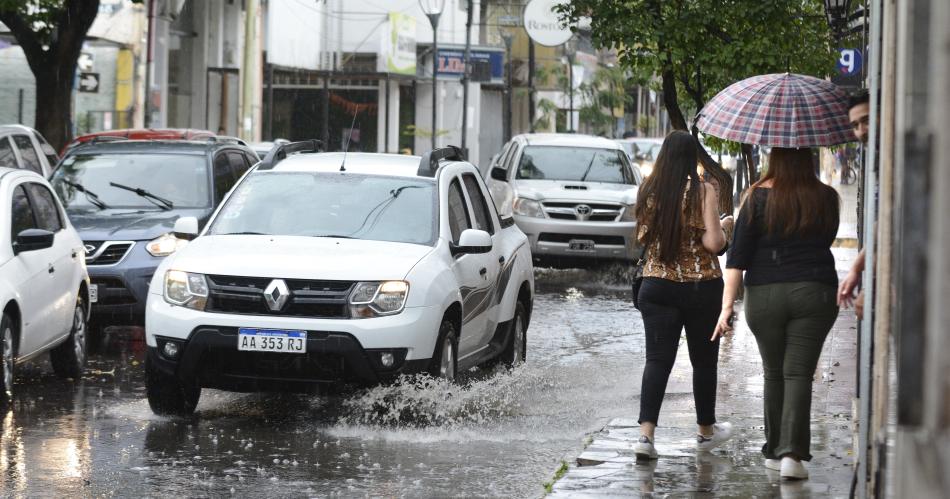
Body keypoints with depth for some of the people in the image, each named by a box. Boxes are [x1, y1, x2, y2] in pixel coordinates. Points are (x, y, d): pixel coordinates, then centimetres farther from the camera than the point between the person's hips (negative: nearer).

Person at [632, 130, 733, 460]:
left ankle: (646, 433, -15)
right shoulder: (702, 191, -12)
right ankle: (706, 430, 29)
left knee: (657, 358, 1)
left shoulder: (649, 190, -1)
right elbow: (713, 243, -16)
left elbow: (642, 237, 9)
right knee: (703, 359, 14)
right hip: (701, 285, -2)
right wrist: (723, 230, 4)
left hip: (656, 284, 2)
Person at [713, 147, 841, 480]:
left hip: (764, 296, 0)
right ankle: (792, 453, -15)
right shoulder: (826, 199, 1)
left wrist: (727, 305, -7)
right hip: (814, 293, 0)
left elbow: (738, 255, -6)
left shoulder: (759, 197, -3)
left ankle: (775, 451, 20)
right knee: (798, 373, -2)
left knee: (774, 374, 14)